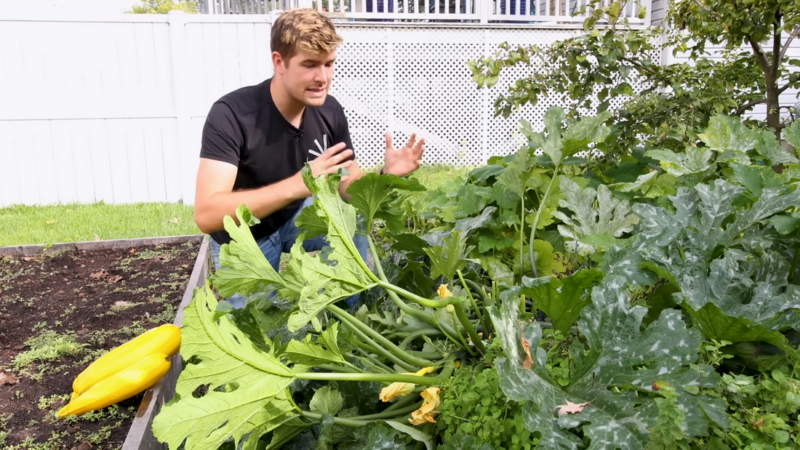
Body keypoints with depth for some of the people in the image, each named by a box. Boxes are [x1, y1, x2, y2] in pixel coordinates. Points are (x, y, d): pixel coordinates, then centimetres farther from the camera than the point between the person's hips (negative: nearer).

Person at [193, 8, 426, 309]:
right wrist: (297, 184, -49)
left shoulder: (329, 111, -16)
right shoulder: (231, 114, -30)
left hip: (297, 216, 3)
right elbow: (207, 215, -39)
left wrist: (385, 175, -30)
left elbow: (352, 190, -8)